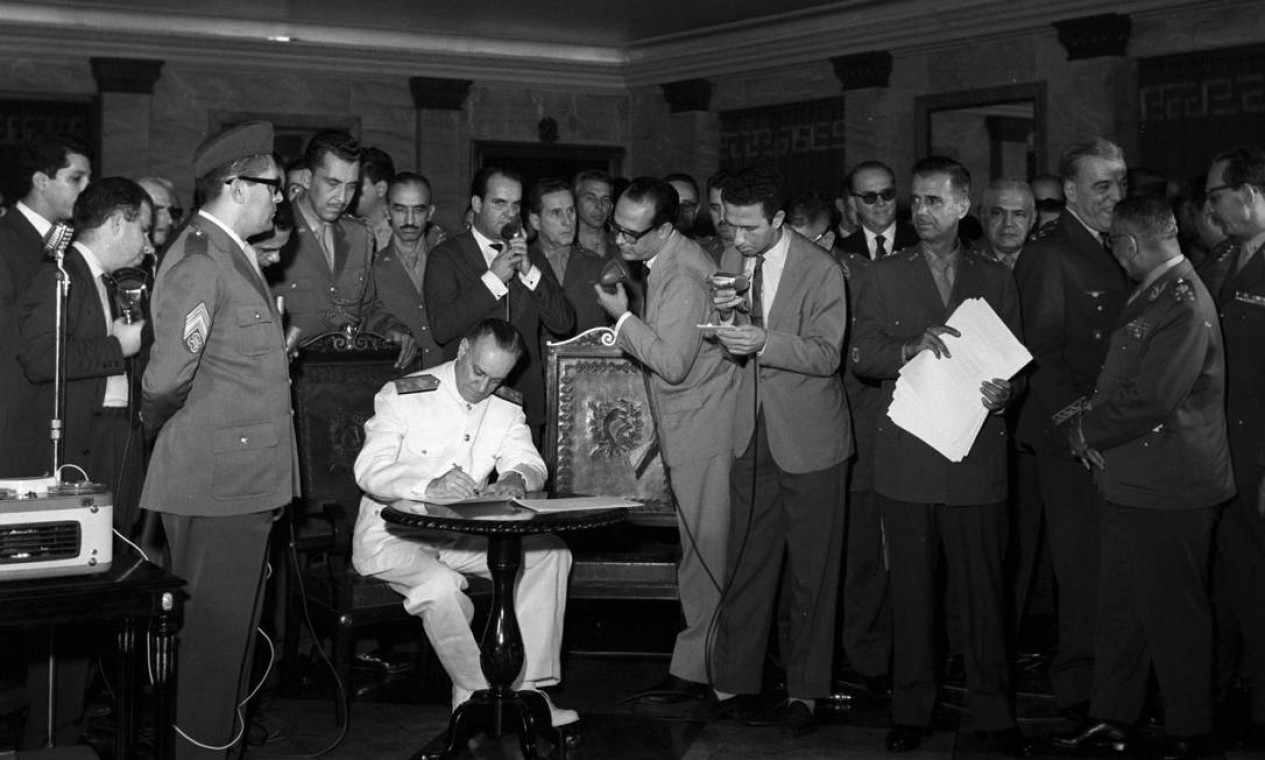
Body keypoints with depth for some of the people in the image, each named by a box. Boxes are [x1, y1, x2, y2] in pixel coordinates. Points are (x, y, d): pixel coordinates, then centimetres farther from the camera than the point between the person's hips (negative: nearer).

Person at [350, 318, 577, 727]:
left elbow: (530, 463, -1)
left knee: (550, 551, -13)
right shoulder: (402, 396, -12)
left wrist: (517, 478, -28)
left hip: (463, 534, 6)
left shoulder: (506, 406, 6)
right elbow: (370, 470, -22)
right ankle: (477, 694, -13)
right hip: (392, 535, -5)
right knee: (440, 585, -36)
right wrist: (429, 486, -41)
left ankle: (527, 687, -11)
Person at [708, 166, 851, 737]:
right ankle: (735, 681, 15)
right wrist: (723, 318, -13)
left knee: (811, 572, 5)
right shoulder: (732, 265, 6)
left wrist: (764, 341, -30)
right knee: (745, 564, 6)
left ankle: (805, 691, 15)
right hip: (750, 434, 4)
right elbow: (731, 350, 10)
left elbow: (824, 356, -15)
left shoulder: (821, 272, -10)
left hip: (809, 439, -4)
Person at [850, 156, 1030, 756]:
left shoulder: (995, 280, 12)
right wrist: (912, 349, -17)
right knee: (910, 589, 5)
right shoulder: (881, 278, 9)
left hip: (977, 456, 0)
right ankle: (910, 711, 16)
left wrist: (1003, 392, -10)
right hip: (907, 457, 0)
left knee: (983, 588, 1)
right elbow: (861, 357, 1)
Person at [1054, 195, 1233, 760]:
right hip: (1131, 481, 9)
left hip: (1168, 489, -9)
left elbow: (1150, 400, -24)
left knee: (1173, 610, 3)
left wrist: (1086, 431, -11)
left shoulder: (1183, 305, -19)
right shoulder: (1152, 296, 13)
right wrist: (1091, 424, 2)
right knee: (1120, 605, 15)